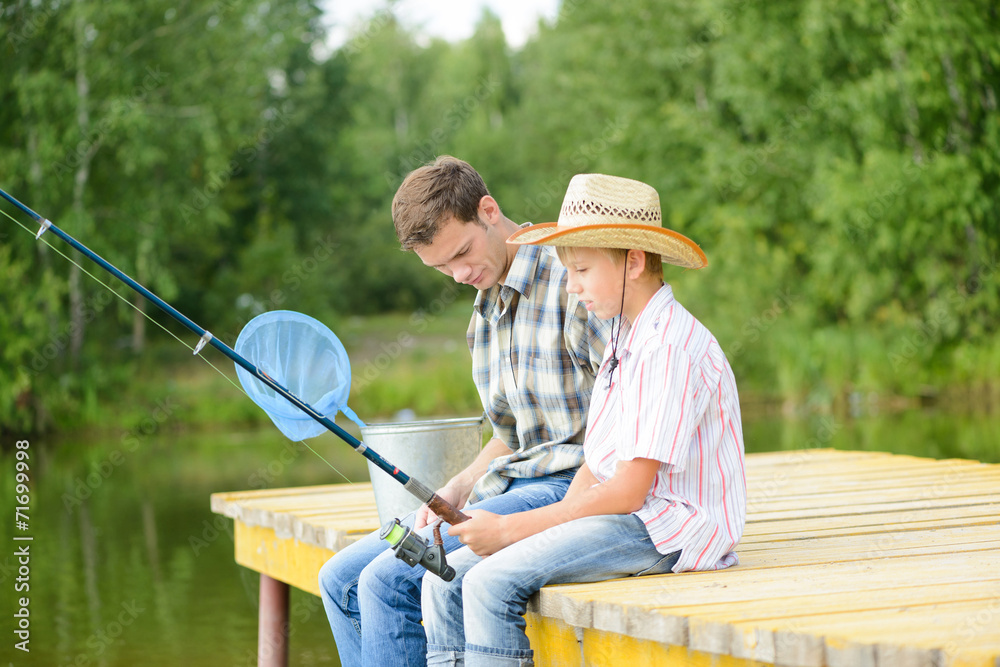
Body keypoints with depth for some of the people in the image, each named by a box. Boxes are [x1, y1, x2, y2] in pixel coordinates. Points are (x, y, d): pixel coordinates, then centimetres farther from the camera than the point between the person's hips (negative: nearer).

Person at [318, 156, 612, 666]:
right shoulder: (484, 312, 17)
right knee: (341, 578, 2)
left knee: (390, 579, -22)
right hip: (506, 489, 9)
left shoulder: (571, 280, -13)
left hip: (568, 487, -9)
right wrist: (458, 489, 6)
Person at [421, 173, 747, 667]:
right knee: (446, 579, -3)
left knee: (492, 582, -25)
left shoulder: (671, 348, -16)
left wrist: (511, 529, -15)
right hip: (623, 518, 10)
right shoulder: (623, 341, 16)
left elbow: (628, 492, -19)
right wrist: (556, 524, -4)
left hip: (670, 528, -9)